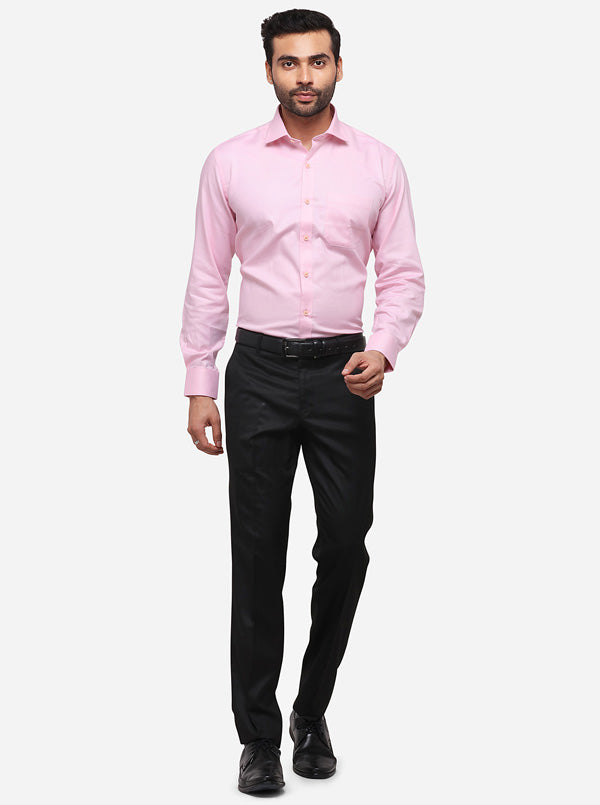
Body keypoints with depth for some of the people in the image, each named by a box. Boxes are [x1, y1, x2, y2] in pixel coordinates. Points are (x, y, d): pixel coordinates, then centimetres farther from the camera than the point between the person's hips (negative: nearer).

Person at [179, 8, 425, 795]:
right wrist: (198, 385, -1)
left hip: (342, 375, 1)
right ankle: (260, 735, 13)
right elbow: (208, 280, 3)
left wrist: (384, 350, -16)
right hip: (259, 372, -1)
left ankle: (312, 712, 24)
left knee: (346, 548, 3)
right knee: (259, 558, 2)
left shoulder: (379, 164, 2)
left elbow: (403, 275, 2)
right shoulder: (230, 162, 1)